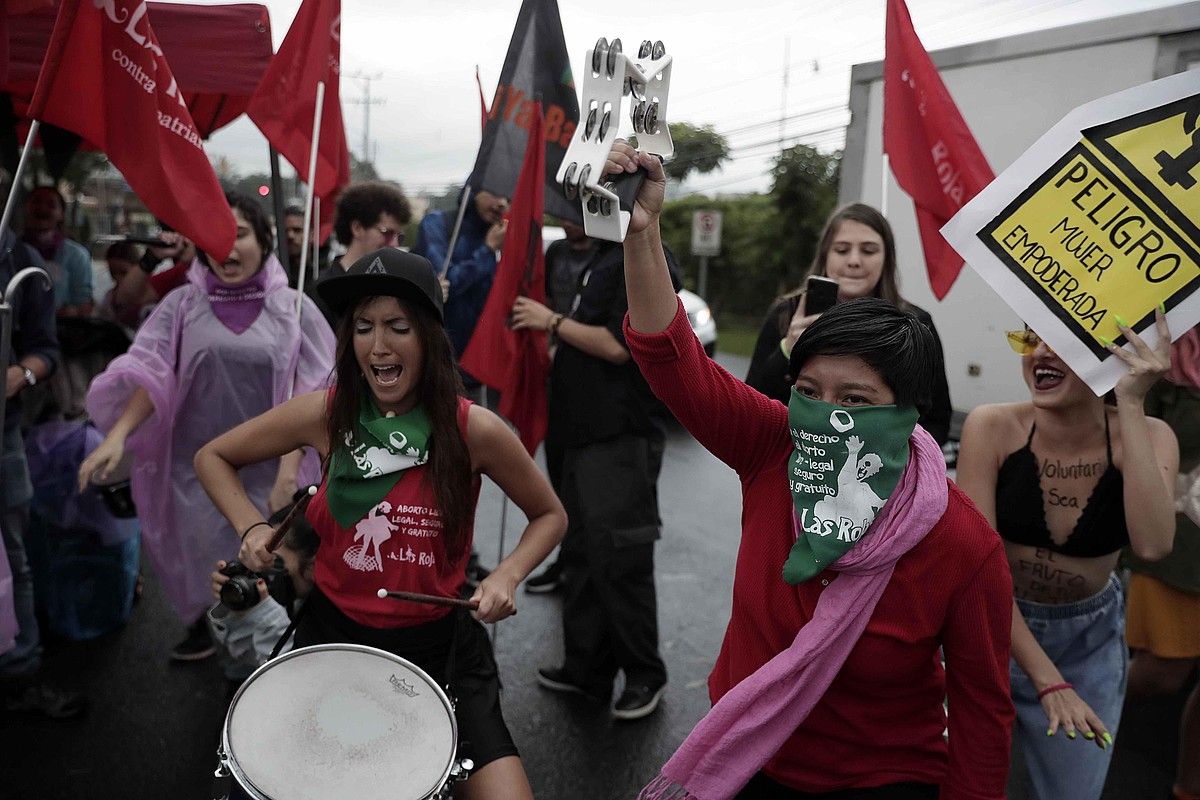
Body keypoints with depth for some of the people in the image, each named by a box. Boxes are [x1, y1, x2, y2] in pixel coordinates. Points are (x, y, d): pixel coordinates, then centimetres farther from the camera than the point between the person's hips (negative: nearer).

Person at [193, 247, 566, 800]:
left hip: (438, 645, -1)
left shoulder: (473, 429, -14)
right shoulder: (325, 413, -10)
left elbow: (549, 515, 1)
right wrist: (251, 527, -10)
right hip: (334, 633, 2)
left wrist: (506, 576, -16)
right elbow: (212, 457, 6)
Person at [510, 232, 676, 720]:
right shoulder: (602, 257, 17)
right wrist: (555, 353, 11)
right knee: (582, 556, 14)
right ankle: (587, 668, 26)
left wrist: (553, 322, -11)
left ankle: (645, 675, 14)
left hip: (621, 441, -10)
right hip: (585, 434, 10)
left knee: (619, 561, -3)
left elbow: (618, 346, -20)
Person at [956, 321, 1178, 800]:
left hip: (1089, 641, 2)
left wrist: (1130, 406, -35)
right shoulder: (992, 428, -20)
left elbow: (1151, 545, -34)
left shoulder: (1146, 437, -15)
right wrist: (1047, 679, -24)